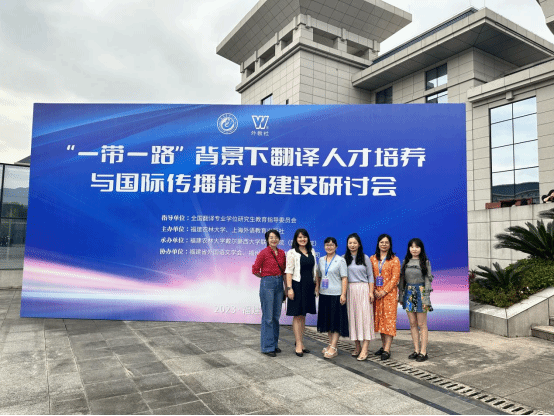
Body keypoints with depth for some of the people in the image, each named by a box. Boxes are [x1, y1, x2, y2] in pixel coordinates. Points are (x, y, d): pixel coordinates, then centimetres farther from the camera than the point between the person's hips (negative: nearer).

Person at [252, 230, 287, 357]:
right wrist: (267, 277, 2)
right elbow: (255, 270, -6)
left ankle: (274, 343, 25)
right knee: (268, 317, -1)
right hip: (267, 284, -6)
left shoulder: (282, 253, 8)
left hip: (279, 284, 6)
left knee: (276, 316, 13)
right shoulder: (263, 253, -8)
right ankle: (267, 347, 9)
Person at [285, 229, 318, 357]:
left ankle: (301, 343, 22)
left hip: (309, 286, 6)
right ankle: (299, 345, 5)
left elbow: (314, 270, 16)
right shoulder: (292, 253, -5)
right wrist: (289, 288, -17)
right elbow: (289, 271, -10)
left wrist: (316, 285, 11)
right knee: (297, 316, -1)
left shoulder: (312, 252, 11)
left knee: (303, 315, 12)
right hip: (297, 285, -5)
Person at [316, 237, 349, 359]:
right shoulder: (321, 260, 10)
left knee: (336, 320, -2)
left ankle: (333, 348, 0)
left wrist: (343, 294, -16)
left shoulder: (340, 260, -5)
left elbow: (344, 278, -9)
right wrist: (317, 286, 9)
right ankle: (331, 345, 22)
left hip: (336, 294, -6)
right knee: (327, 320, 11)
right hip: (324, 294, 6)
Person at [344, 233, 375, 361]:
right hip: (350, 290, 2)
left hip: (363, 289, -2)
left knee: (365, 316, -6)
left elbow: (370, 276, 4)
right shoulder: (344, 258, 7)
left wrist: (371, 292, -4)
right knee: (352, 317, 4)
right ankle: (357, 347, 15)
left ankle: (365, 349, -7)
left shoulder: (365, 258, 5)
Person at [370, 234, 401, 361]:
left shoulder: (394, 260, -2)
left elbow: (395, 278, -7)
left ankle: (387, 350, -5)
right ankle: (384, 346, 21)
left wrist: (384, 291, -13)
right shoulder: (372, 259, 9)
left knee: (389, 319, -5)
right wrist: (374, 291, -6)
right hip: (376, 293, 4)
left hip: (389, 293, -4)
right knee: (379, 319, 9)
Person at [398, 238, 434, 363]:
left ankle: (423, 352, 8)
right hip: (408, 293, 4)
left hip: (420, 293, -4)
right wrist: (400, 296, 8)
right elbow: (402, 279, 11)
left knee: (422, 324, 0)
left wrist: (426, 299, -10)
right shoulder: (406, 262, 8)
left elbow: (428, 280, -5)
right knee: (412, 324, 8)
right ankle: (416, 350, 18)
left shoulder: (425, 262, -3)